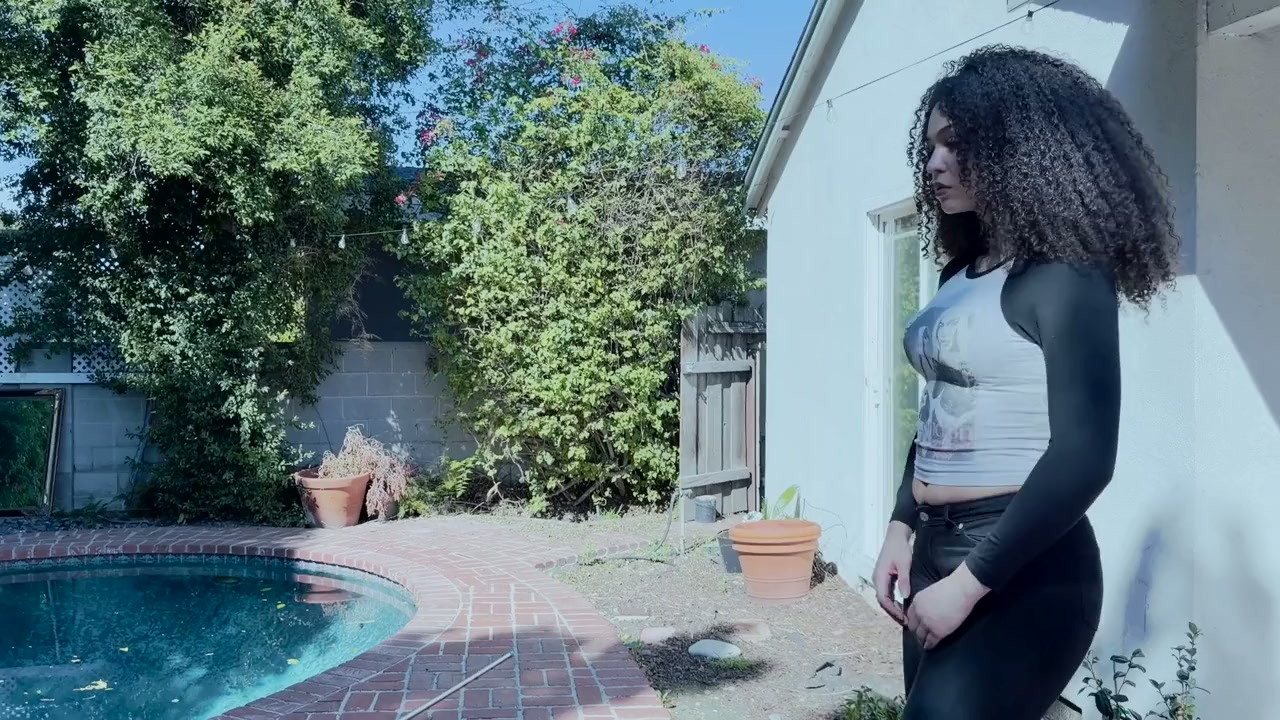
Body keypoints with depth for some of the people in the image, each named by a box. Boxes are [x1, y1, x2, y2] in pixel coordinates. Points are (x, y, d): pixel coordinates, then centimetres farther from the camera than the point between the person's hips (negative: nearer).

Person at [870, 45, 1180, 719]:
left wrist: (969, 583, -17)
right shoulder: (961, 271, 11)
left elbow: (1083, 456, -18)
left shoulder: (1062, 273, -12)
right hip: (937, 548, 8)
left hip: (1023, 569, -7)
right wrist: (902, 528, 7)